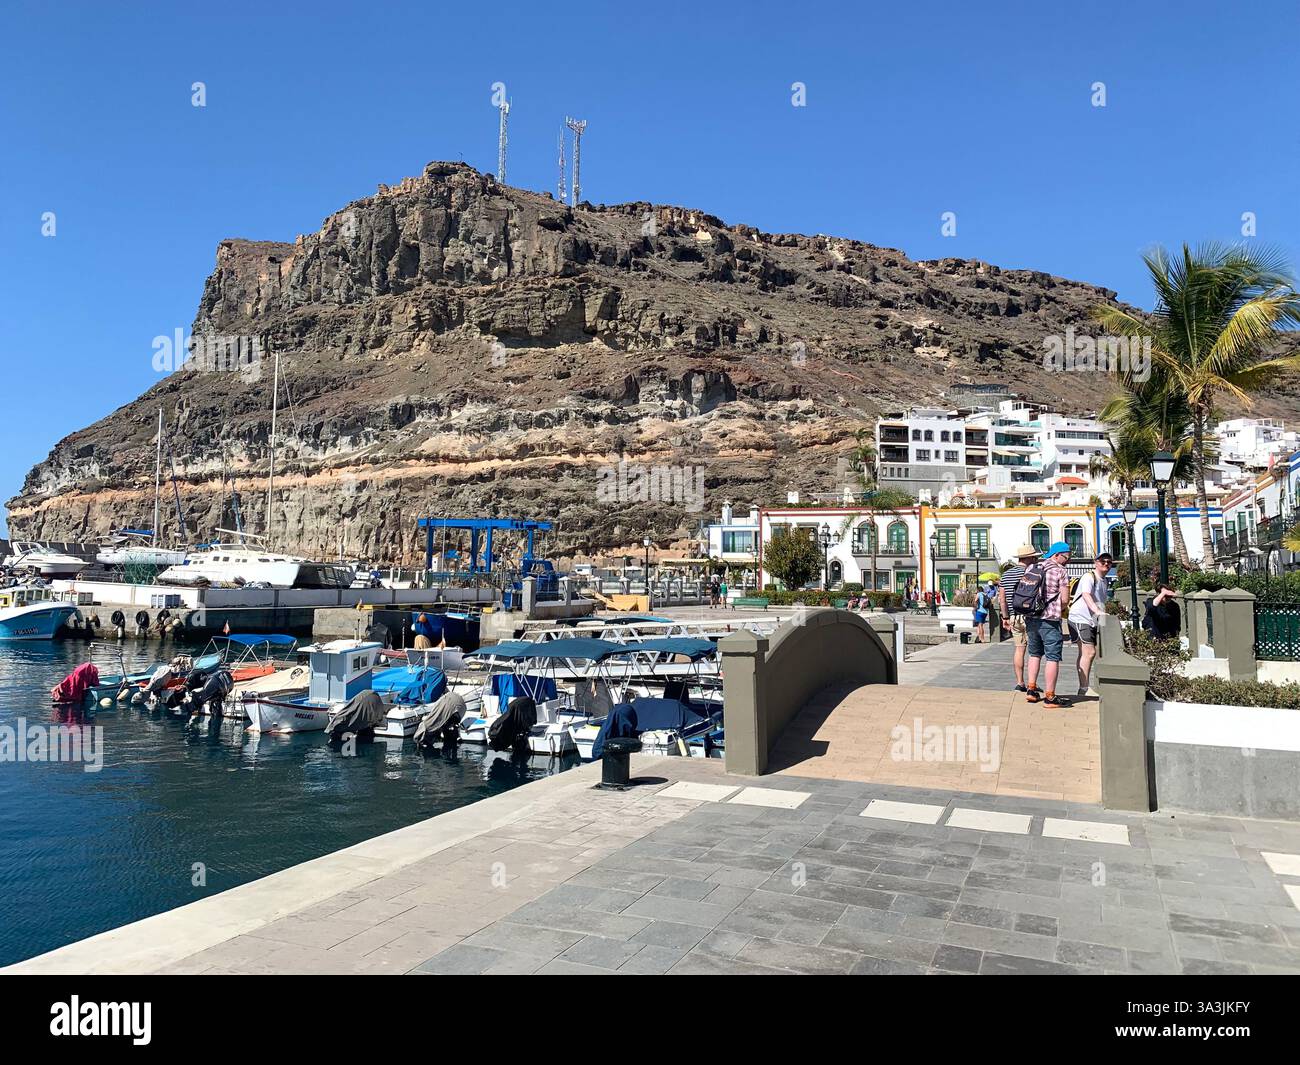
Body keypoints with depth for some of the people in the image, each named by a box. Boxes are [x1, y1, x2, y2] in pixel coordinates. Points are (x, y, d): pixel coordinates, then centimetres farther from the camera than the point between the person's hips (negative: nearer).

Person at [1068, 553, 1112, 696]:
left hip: (1092, 621, 10)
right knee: (1089, 652, -17)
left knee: (1084, 654, 14)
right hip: (1080, 619, -9)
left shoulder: (1105, 582, 17)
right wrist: (1097, 610, -42)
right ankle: (1084, 689, -15)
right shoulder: (1089, 577, -11)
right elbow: (1086, 595, -28)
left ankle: (1082, 689, 21)